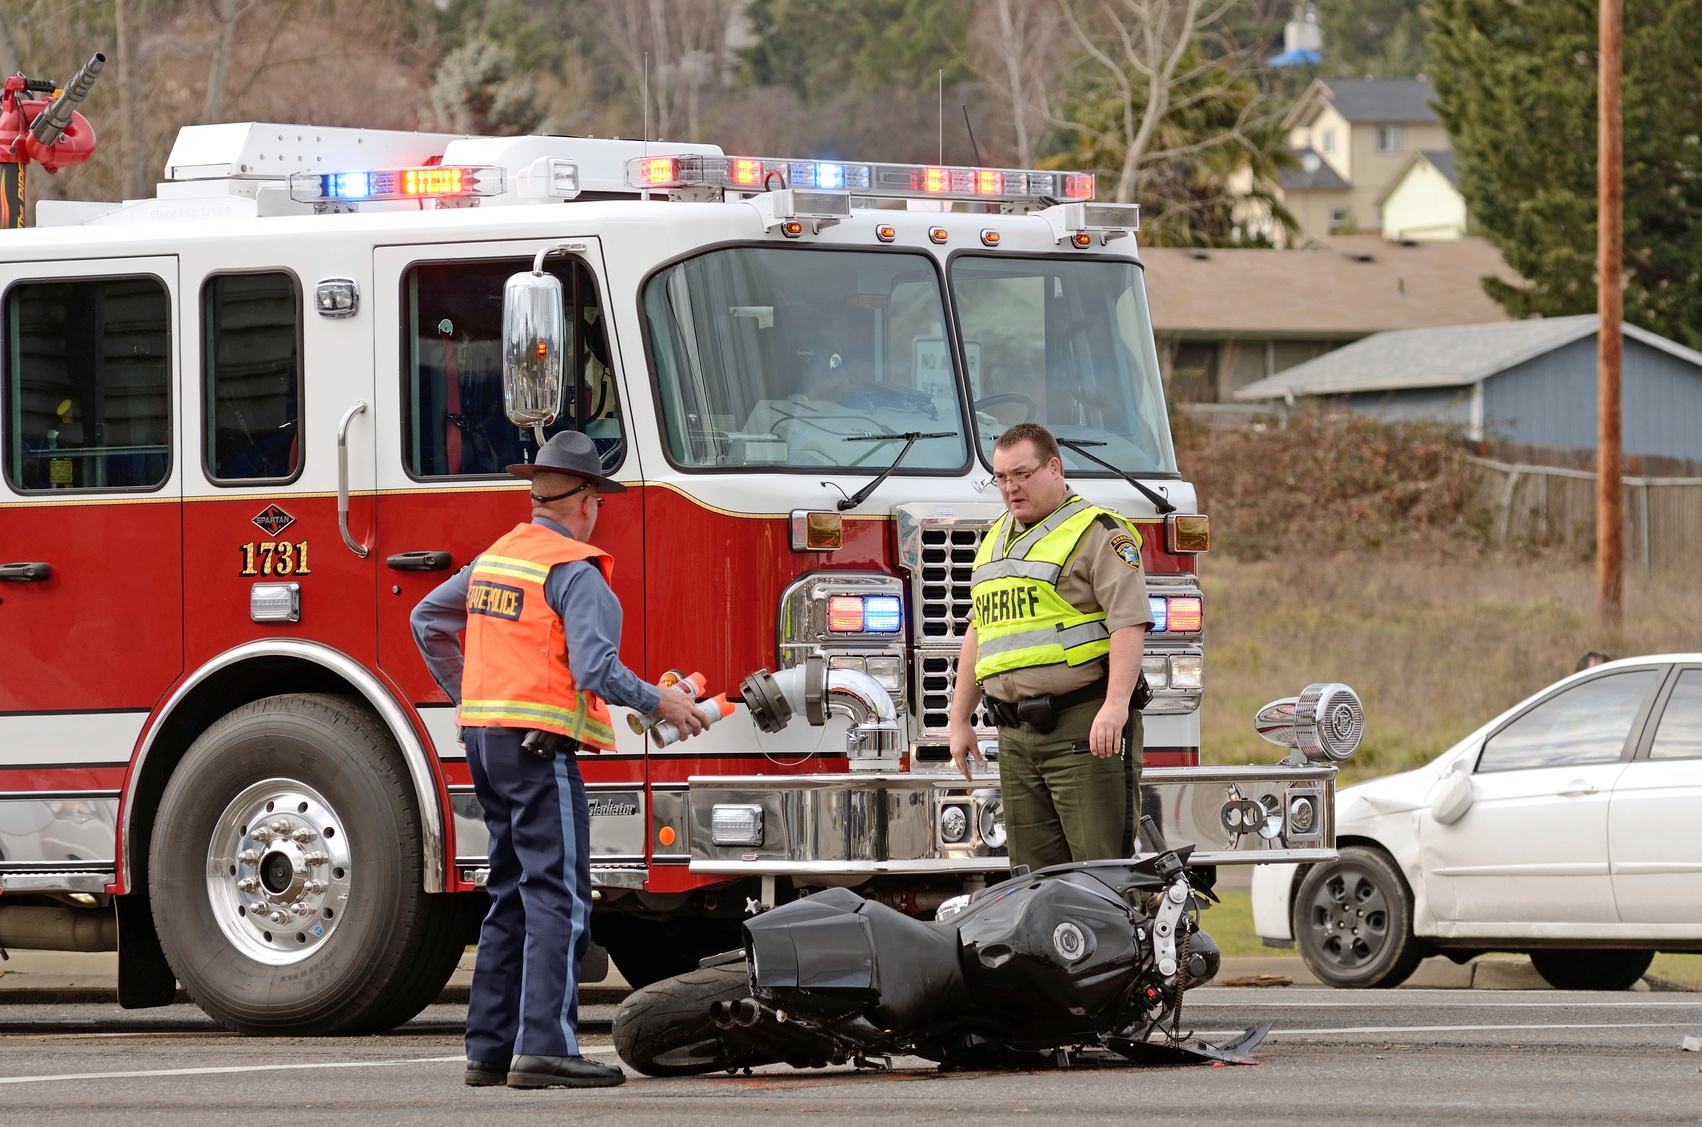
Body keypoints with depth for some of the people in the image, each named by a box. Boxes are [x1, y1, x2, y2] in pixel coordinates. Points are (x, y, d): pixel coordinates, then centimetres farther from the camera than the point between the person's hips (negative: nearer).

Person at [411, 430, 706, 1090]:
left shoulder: (495, 557, 14)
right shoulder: (575, 571, -12)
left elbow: (429, 621, 26)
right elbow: (596, 669, -21)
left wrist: (468, 699, 33)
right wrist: (661, 704, -8)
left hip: (484, 738, 9)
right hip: (539, 746, -9)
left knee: (512, 897, 14)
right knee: (557, 896, -10)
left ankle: (490, 1047, 14)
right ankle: (543, 1049, -18)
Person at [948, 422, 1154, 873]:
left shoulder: (1097, 533, -4)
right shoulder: (996, 540, 20)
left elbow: (1129, 623, -14)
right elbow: (978, 633, 27)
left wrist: (1115, 706, -26)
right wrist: (959, 721, 24)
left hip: (1085, 730, -7)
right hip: (1017, 738, 7)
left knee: (1101, 867, -11)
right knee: (1034, 871, 4)